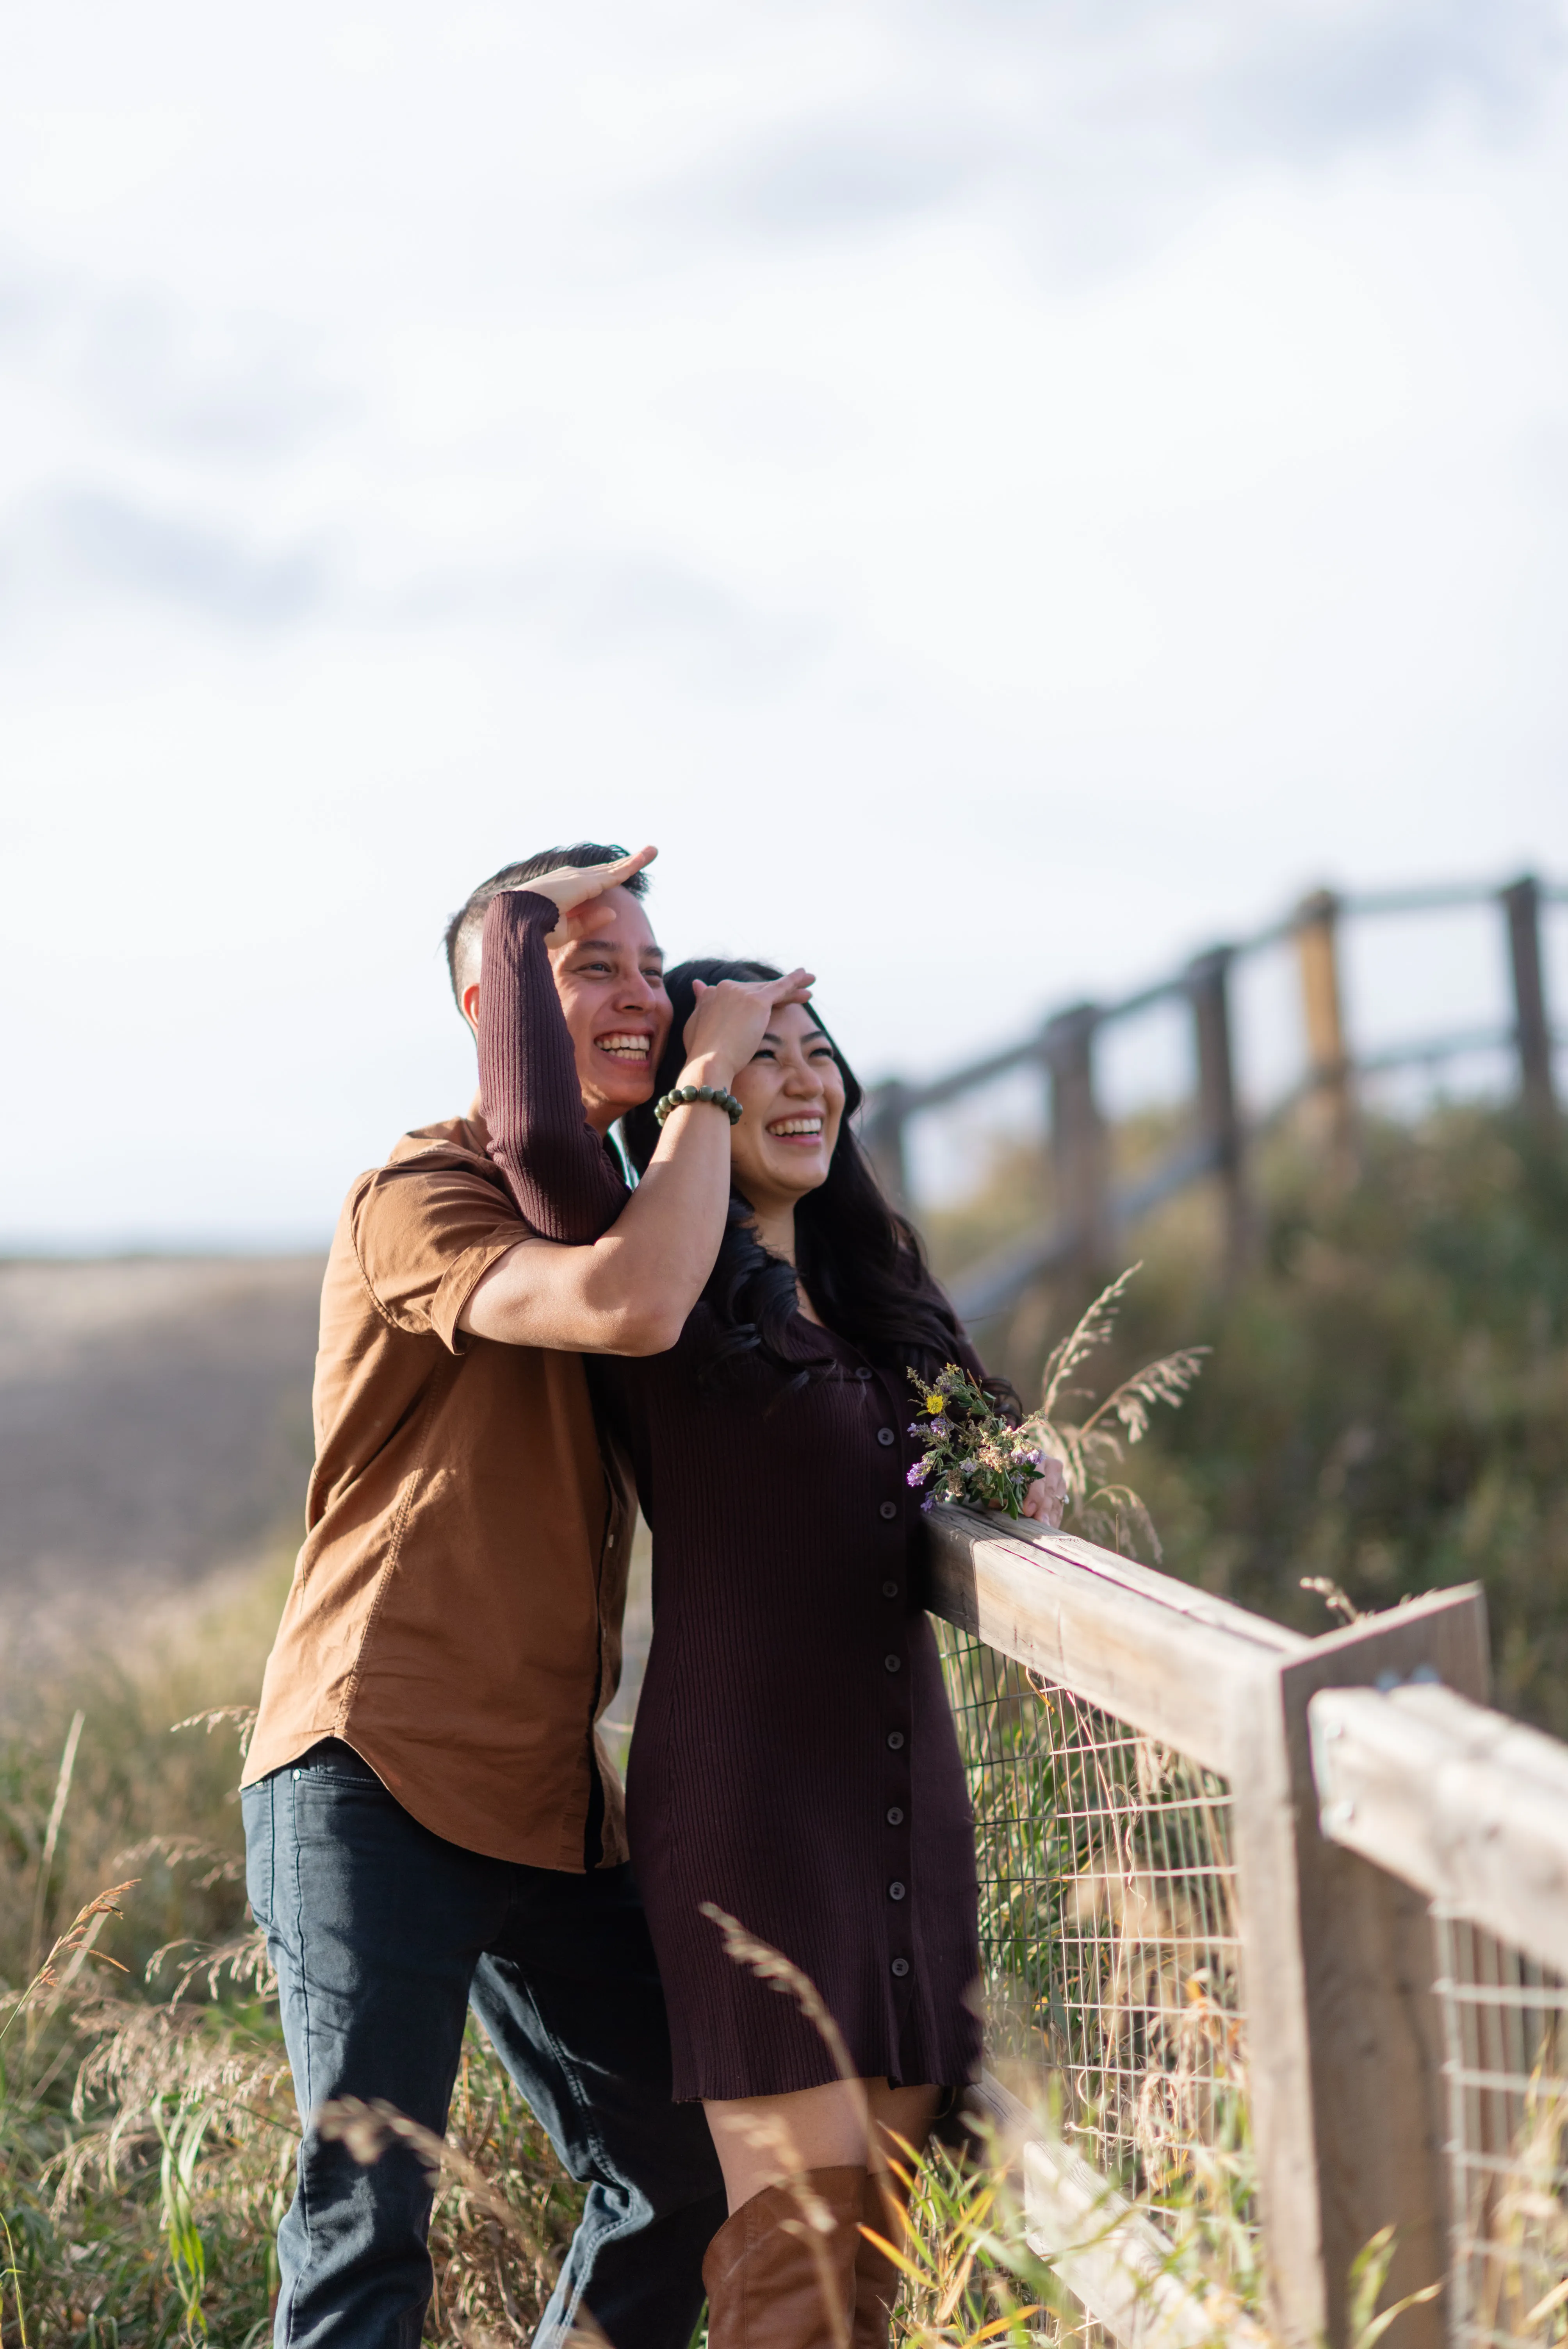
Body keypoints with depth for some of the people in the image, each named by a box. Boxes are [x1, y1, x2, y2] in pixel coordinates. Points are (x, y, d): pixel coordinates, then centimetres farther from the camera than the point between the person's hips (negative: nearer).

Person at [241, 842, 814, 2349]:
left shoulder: (602, 1212, 18)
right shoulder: (422, 1195, -10)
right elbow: (634, 1307, -29)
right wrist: (709, 1078, -16)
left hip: (546, 1803, 9)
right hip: (375, 1775, -9)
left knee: (678, 2177, 13)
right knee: (366, 2219, -11)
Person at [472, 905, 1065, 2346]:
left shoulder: (865, 1273, 16)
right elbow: (531, 1128, -26)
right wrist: (513, 920, -9)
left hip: (905, 1788, 7)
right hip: (745, 1787, -7)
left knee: (884, 2226, 7)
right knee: (801, 2213, -12)